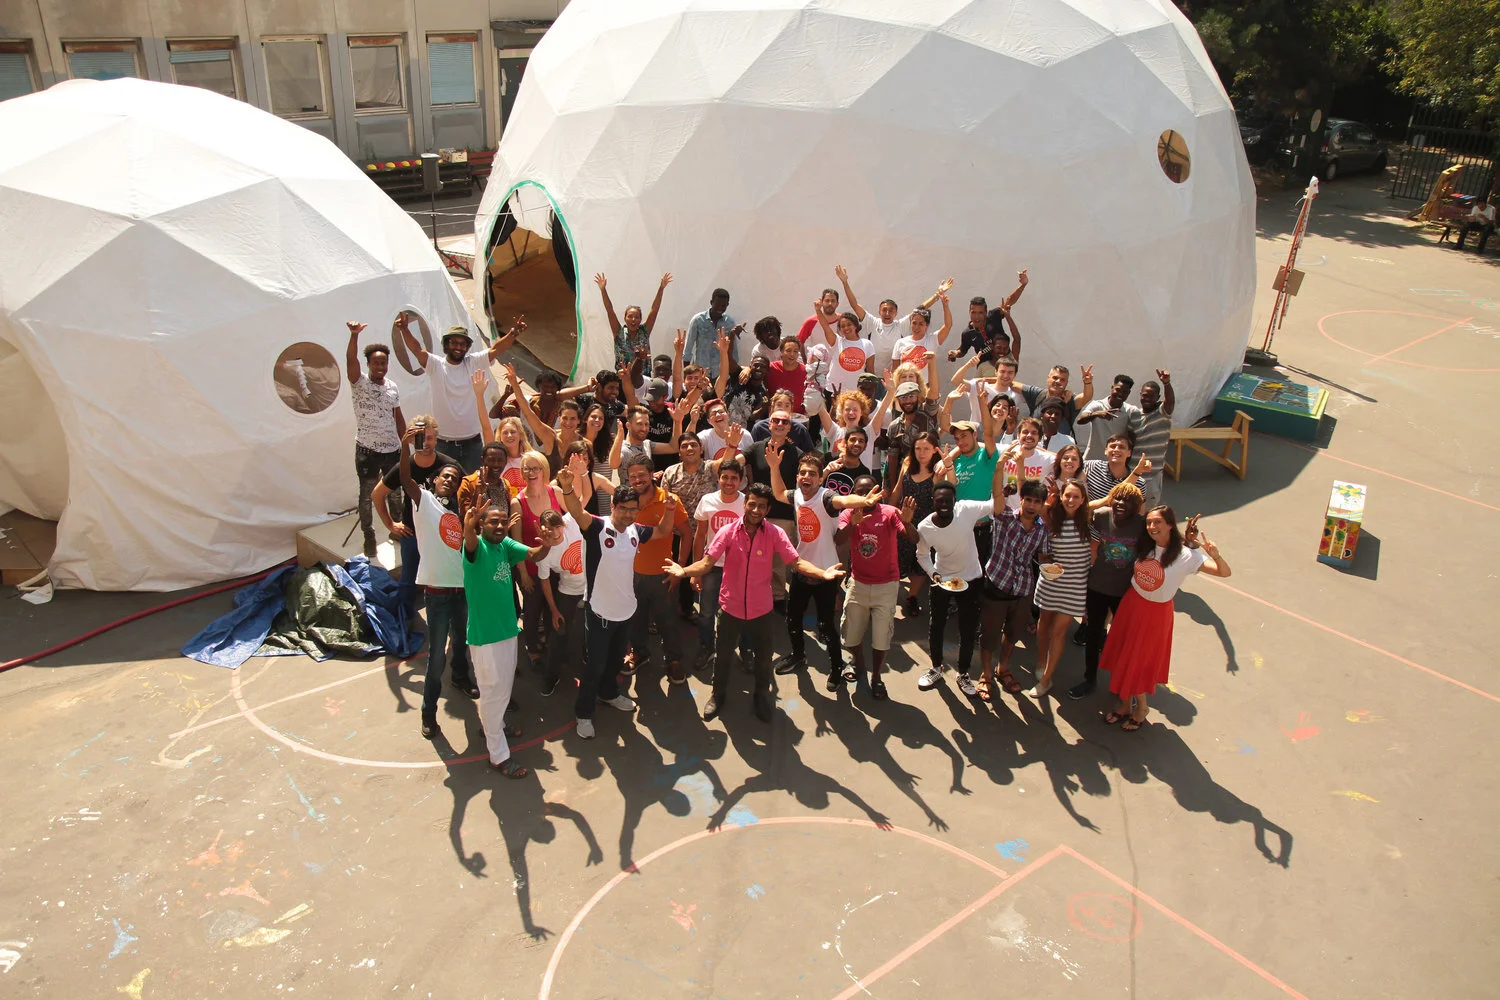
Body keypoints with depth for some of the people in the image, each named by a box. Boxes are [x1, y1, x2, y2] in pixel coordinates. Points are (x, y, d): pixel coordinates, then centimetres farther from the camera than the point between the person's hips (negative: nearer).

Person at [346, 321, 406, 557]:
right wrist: (354, 335, -42)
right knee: (367, 495, 6)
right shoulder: (359, 383, -8)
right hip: (367, 451, -4)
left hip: (392, 449, 4)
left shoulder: (393, 387, 6)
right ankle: (369, 536, 18)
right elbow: (350, 360, -27)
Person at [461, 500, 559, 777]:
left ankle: (494, 725, 48)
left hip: (508, 628, 7)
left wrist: (546, 545, -34)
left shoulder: (506, 544, 2)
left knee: (505, 686, 25)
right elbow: (470, 543, -40)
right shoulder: (477, 546, -17)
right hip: (484, 633, -7)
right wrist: (468, 527, -65)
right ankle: (499, 755, 15)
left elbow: (533, 554, -10)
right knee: (494, 691, 3)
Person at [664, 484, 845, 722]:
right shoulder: (728, 532, -12)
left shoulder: (775, 534, -11)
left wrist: (822, 573, -37)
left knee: (763, 658, 18)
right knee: (722, 655, 17)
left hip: (761, 610, 0)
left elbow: (797, 562, -19)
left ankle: (762, 696, 45)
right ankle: (718, 695, 43)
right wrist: (684, 571, -38)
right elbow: (706, 562, -18)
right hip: (730, 607, 0)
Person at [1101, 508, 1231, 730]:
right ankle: (1125, 704, 33)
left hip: (1156, 612, -4)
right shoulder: (1145, 546, -5)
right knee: (1124, 656, 14)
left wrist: (1215, 554, -42)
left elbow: (1224, 572, -23)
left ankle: (1141, 708, 33)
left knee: (1142, 662, 9)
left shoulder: (1186, 555, -20)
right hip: (1131, 604, 4)